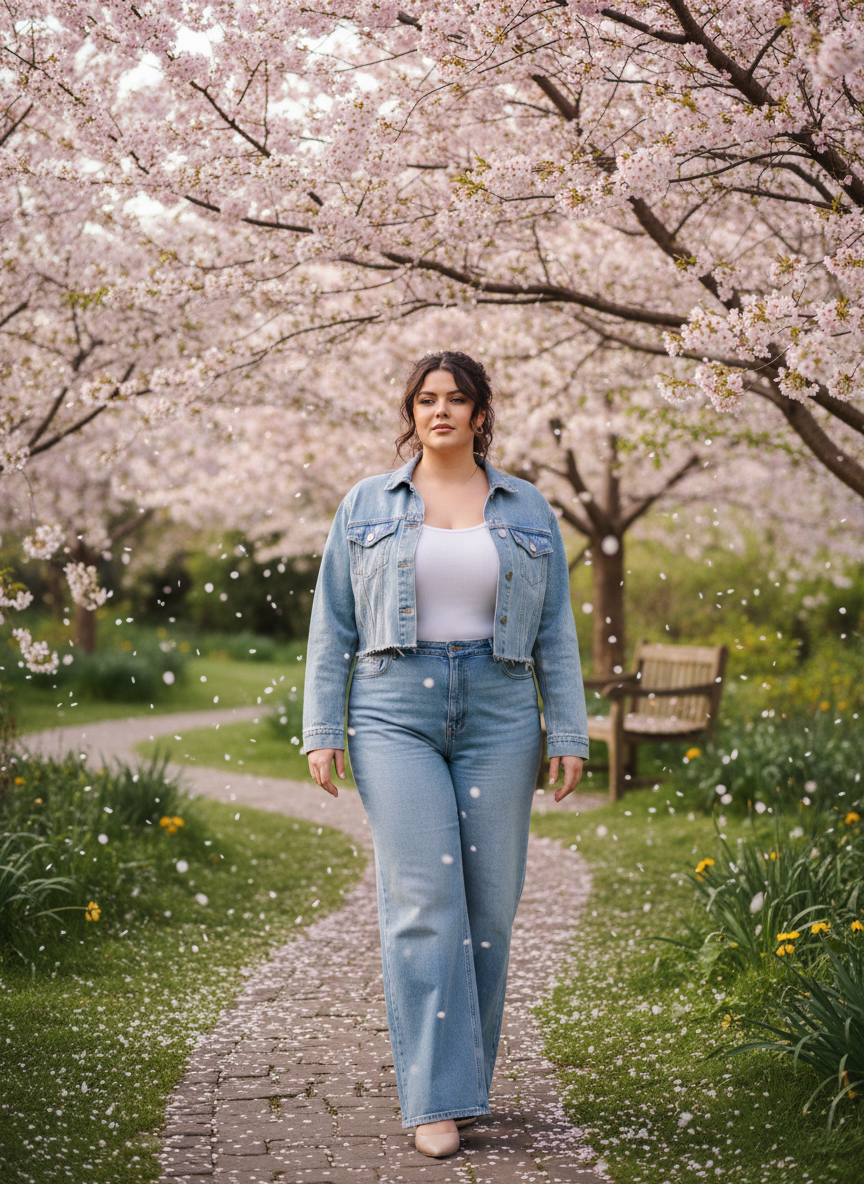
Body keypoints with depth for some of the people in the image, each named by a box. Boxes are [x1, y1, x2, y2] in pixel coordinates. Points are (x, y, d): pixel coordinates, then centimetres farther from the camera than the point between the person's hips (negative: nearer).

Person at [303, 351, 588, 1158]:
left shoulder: (528, 512, 11)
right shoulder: (367, 506, 9)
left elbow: (555, 634, 11)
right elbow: (331, 627, 9)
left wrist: (569, 735, 4)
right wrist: (322, 730, 1)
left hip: (498, 720, 2)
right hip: (396, 717, -1)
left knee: (488, 907, 3)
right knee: (422, 901, -10)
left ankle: (465, 1081, 18)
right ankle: (435, 1098, -8)